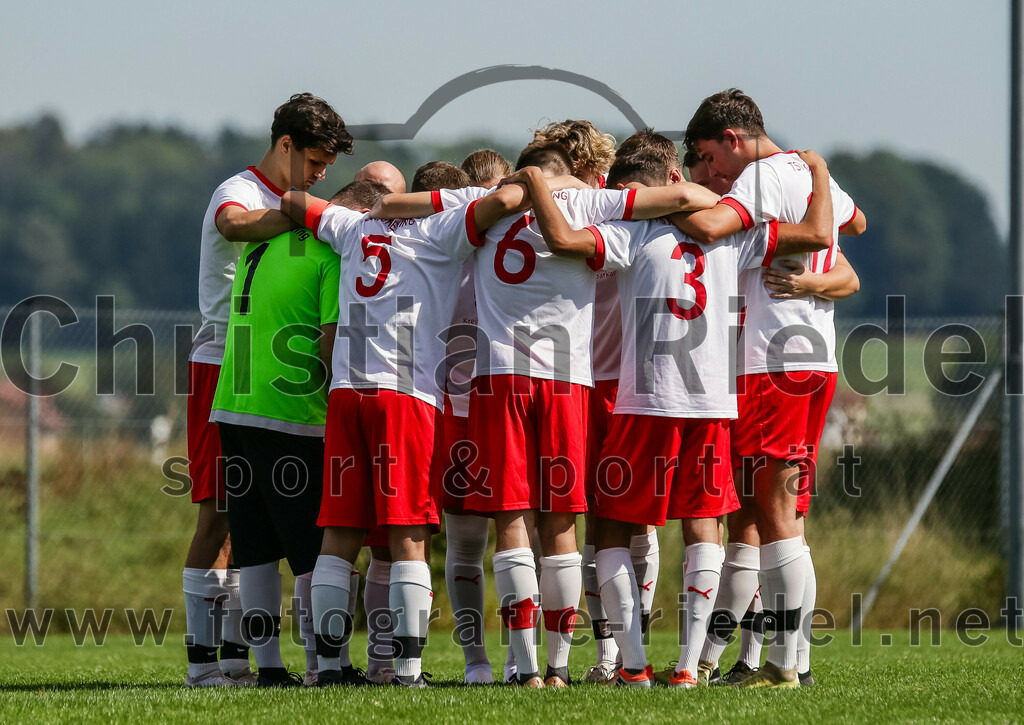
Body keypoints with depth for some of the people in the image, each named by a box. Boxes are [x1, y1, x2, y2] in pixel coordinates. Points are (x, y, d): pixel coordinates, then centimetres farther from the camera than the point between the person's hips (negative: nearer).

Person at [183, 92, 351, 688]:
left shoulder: (288, 206, 20)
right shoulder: (240, 192, -8)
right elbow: (235, 223, -35)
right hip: (225, 364, -8)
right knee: (220, 514, -9)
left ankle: (237, 655, 9)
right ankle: (202, 659, -10)